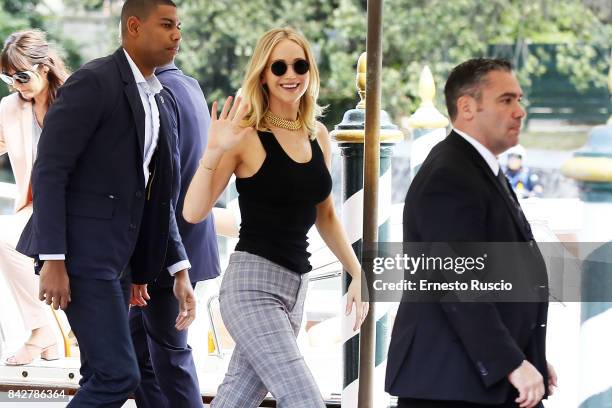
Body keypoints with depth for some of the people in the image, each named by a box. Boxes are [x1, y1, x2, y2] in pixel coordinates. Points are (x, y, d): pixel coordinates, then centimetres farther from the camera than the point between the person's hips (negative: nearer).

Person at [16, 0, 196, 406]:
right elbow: (49, 172, -15)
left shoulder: (159, 106, 16)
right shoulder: (93, 83, -11)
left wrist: (180, 270, 12)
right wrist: (52, 262, -21)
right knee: (118, 374, -14)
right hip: (81, 251, -9)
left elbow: (156, 198, 21)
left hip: (118, 259, 9)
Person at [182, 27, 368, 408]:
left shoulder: (318, 135, 11)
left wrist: (357, 272, 18)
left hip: (296, 287, 7)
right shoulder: (246, 133, -7)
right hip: (252, 283, -7)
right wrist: (213, 152, -26)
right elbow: (194, 212, -13)